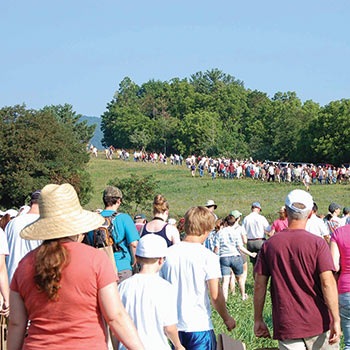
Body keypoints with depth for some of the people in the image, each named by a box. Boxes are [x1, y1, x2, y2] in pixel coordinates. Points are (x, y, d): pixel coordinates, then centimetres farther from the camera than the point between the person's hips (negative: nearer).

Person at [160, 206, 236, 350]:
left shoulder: (168, 253, 0)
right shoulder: (208, 257, -12)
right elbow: (215, 295, -12)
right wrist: (227, 319, 3)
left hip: (174, 324, 4)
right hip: (200, 326, -4)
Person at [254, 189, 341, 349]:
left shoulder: (269, 245, 1)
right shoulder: (318, 244, -7)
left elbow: (259, 285, 1)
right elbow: (327, 282, -14)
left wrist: (258, 320, 9)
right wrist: (336, 320, -12)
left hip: (285, 326, 2)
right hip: (318, 323, -2)